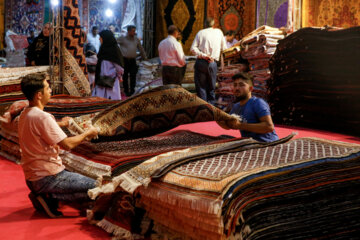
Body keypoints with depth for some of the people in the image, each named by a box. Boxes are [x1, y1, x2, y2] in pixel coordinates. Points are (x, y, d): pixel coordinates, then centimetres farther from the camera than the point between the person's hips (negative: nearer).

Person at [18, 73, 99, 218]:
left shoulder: (24, 114, 7)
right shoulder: (42, 117, -22)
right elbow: (67, 145, -21)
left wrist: (59, 124, 29)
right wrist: (88, 133, -6)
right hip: (47, 176, -10)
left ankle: (42, 194, 10)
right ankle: (49, 197, -9)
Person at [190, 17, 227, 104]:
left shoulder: (201, 33, 7)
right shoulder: (219, 32, 11)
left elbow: (193, 48, -6)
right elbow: (224, 48, 16)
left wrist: (203, 55, -10)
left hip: (201, 62, -1)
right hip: (213, 64, 1)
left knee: (201, 87, 2)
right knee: (211, 87, 10)